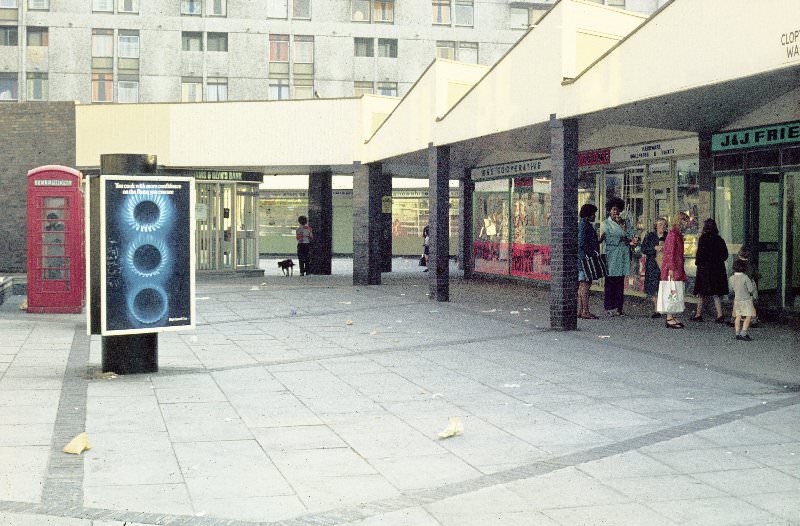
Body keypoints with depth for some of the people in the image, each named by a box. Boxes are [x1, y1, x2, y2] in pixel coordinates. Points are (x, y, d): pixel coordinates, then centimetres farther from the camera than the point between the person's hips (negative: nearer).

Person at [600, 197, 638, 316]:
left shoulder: (624, 222, 17)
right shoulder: (606, 223, 4)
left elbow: (631, 236, 8)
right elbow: (609, 240, -9)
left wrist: (622, 225, -5)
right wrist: (627, 241, -11)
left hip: (623, 256, 4)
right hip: (611, 256, -4)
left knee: (620, 282, 4)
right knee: (610, 282, -5)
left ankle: (618, 306, 8)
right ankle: (610, 307, -3)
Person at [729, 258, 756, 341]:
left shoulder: (731, 278, -1)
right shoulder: (745, 278, -18)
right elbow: (751, 289, -14)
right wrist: (753, 283, 4)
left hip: (737, 299, 6)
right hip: (746, 300, -6)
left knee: (738, 317, 13)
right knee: (748, 317, -1)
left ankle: (737, 334, 14)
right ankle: (743, 333, -8)